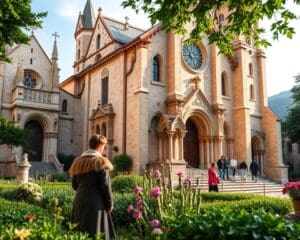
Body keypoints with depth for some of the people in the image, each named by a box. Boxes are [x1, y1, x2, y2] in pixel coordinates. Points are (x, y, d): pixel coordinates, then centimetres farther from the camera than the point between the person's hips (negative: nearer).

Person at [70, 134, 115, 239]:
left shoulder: (78, 162, 7)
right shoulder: (101, 162, -9)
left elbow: (74, 185, 12)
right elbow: (106, 185, -12)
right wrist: (110, 203, -3)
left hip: (80, 201, 6)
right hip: (96, 202, -6)